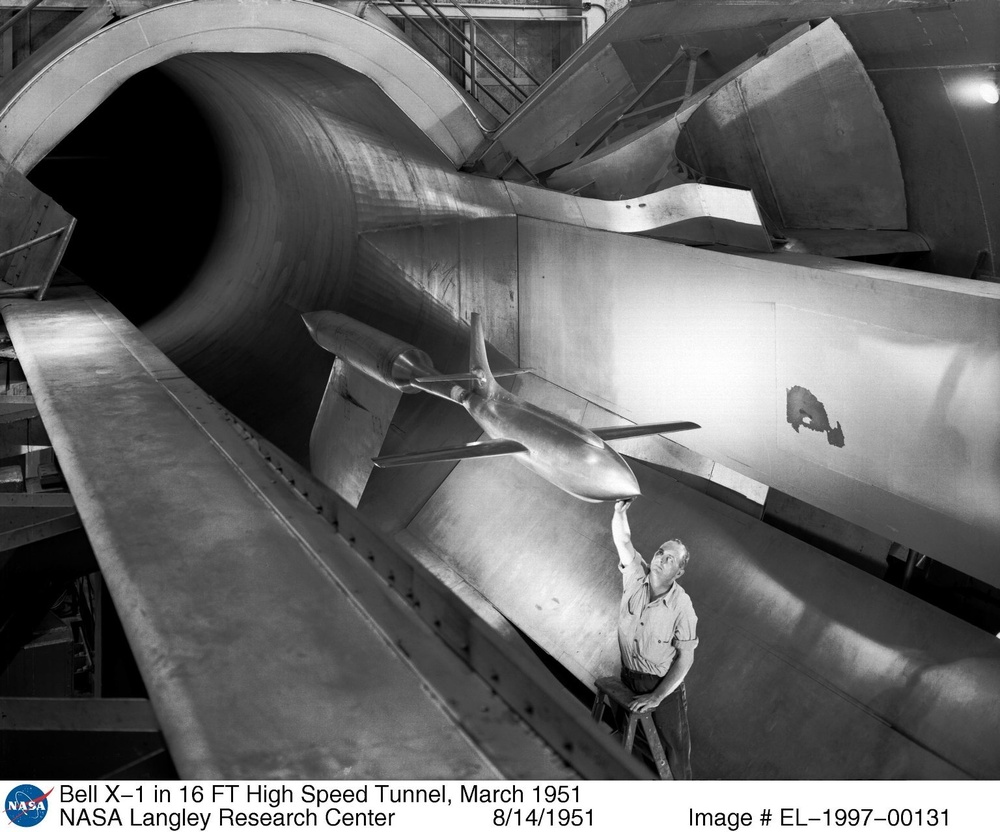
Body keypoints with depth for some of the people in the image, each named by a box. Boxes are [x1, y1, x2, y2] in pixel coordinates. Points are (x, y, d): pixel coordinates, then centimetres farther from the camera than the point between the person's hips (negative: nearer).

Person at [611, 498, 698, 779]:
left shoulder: (681, 606, -24)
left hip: (664, 682, -4)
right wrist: (620, 511, -44)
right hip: (629, 675, 4)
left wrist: (657, 696, -20)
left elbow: (686, 658, -18)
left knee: (673, 742, 11)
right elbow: (623, 540, -23)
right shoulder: (636, 575, -15)